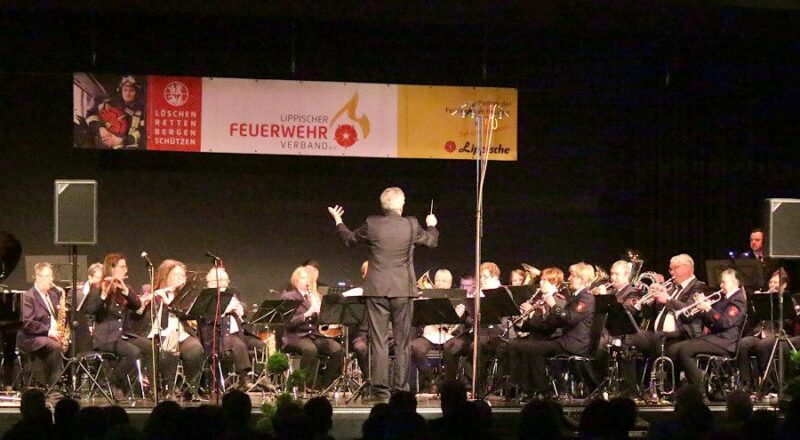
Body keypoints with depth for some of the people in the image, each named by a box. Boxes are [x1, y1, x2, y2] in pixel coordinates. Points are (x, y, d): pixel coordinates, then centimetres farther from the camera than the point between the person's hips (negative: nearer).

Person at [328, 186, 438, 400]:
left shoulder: (372, 225, -5)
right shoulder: (411, 226, -6)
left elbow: (350, 239, 13)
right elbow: (432, 241, 13)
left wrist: (338, 221, 31)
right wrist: (431, 225, 34)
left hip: (377, 290, 0)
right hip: (403, 291, 0)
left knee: (378, 341, 2)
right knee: (402, 343, 7)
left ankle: (380, 389, -1)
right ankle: (400, 388, 6)